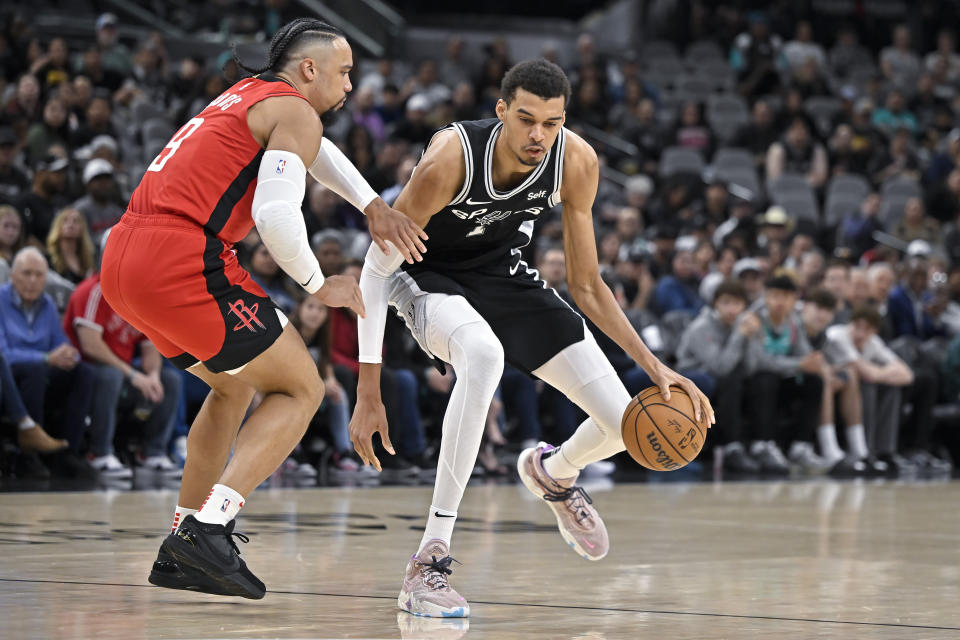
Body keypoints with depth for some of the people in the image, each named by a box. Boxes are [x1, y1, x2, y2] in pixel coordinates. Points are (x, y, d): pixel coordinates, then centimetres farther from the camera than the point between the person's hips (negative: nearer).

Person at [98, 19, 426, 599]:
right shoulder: (295, 111, -2)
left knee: (235, 386, 28)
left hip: (121, 261, 9)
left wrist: (373, 207, 32)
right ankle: (209, 527, -12)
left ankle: (182, 554, 24)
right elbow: (277, 216, -14)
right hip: (183, 261, -9)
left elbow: (312, 149, 42)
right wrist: (320, 287, 1)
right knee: (300, 390, 4)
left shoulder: (249, 95, 26)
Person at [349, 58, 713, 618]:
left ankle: (552, 472, 34)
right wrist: (369, 393, -28)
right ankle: (429, 562, -36)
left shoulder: (576, 163, -20)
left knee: (624, 425, -6)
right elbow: (376, 268, -25)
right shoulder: (450, 159, -33)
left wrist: (654, 365, -16)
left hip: (507, 278, 4)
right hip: (430, 278, -4)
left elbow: (587, 285, -6)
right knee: (484, 353, -41)